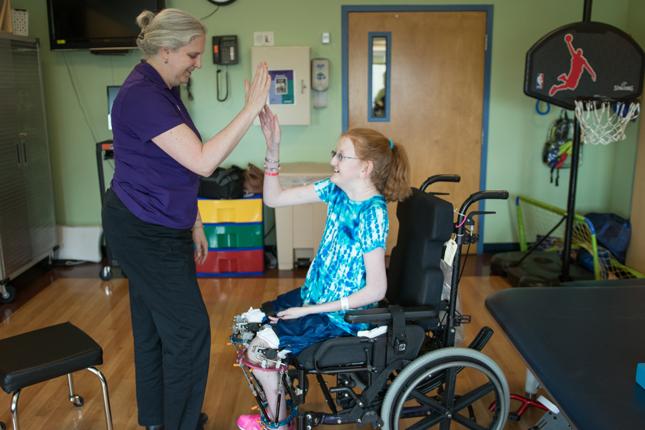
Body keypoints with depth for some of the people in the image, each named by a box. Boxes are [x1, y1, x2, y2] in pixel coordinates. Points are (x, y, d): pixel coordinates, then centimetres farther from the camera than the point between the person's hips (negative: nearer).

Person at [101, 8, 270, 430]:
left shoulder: (163, 91, 11)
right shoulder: (142, 96, -21)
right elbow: (203, 162, -29)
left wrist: (193, 222, 17)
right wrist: (252, 108, -27)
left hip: (156, 228, 10)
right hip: (143, 233, -10)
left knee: (155, 324, 18)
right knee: (189, 329, -3)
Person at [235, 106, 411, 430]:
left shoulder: (371, 213, -25)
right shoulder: (337, 190, -3)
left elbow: (376, 289, -25)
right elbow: (274, 199, 0)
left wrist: (310, 310, -20)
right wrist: (273, 150, -14)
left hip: (339, 315, -8)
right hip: (314, 293, 8)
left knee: (258, 349, -7)